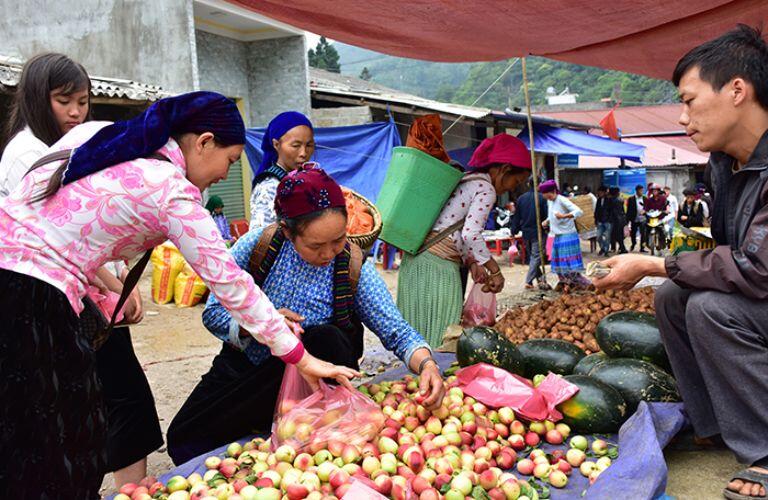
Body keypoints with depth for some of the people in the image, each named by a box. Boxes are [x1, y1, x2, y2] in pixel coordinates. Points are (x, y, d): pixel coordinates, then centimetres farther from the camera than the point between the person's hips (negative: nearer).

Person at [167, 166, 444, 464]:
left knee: (327, 340, -33)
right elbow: (213, 313, -9)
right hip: (240, 369, 1)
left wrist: (426, 363, -34)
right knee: (182, 441, -19)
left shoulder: (353, 267, -14)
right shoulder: (257, 245, -14)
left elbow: (397, 332, -14)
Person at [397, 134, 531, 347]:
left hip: (416, 257, 9)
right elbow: (471, 234, -18)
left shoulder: (464, 179, 21)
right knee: (441, 334, -3)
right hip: (439, 264, -9)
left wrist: (472, 263, 12)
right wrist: (495, 271, -9)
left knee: (419, 331, 12)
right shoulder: (486, 190, -7)